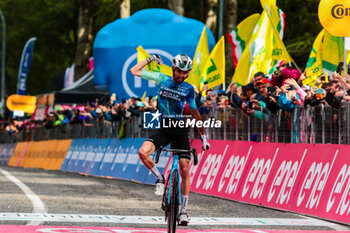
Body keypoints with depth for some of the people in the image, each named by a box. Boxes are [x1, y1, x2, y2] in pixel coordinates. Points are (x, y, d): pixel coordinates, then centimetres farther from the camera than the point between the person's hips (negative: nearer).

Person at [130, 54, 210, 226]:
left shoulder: (188, 89, 3)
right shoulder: (162, 79, 4)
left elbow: (194, 113, 12)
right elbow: (134, 71, 8)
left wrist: (203, 135, 13)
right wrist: (150, 59, 9)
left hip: (180, 130, 0)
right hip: (163, 129, 0)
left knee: (185, 171, -7)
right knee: (143, 152, -27)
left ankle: (183, 211, 3)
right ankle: (160, 179, 1)